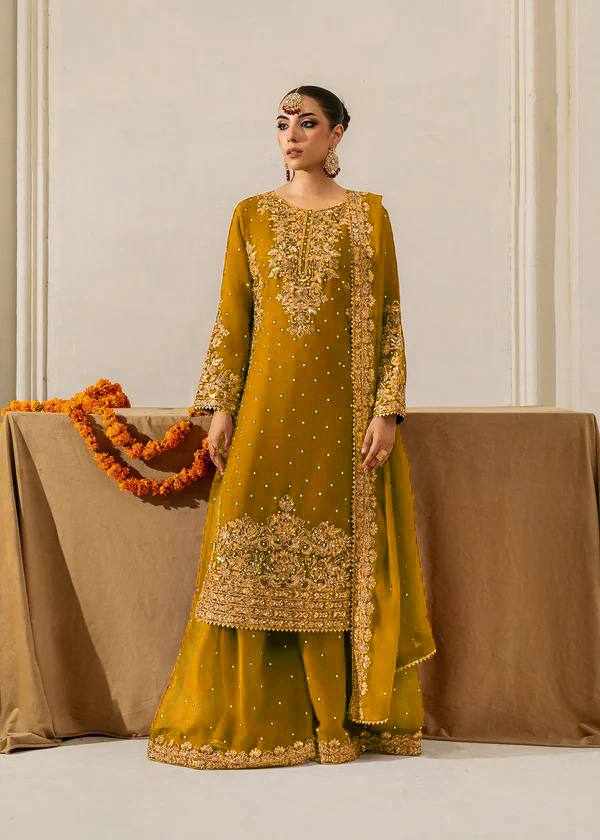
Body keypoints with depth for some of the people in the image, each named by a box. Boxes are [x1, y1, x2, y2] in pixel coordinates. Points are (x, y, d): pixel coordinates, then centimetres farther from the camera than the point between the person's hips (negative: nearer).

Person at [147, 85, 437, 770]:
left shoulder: (368, 213, 7)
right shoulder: (251, 214, 11)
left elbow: (388, 316, 2)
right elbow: (232, 316, 7)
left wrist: (387, 408, -7)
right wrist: (221, 407, -2)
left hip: (343, 405, -1)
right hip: (268, 403, 1)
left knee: (341, 554, 0)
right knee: (254, 551, -1)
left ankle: (346, 715, 11)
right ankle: (252, 715, 10)